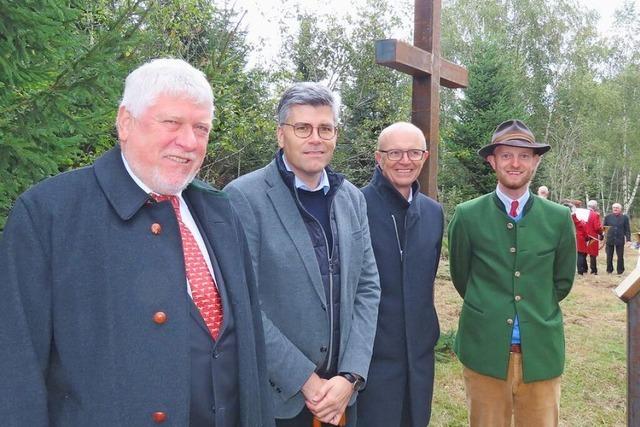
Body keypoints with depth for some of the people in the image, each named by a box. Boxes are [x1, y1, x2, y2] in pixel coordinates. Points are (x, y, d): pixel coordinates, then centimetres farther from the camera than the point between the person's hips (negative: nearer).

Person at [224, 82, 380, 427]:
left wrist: (350, 376, -6)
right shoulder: (244, 197, -12)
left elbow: (368, 287, 4)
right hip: (274, 397, -5)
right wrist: (306, 381, -14)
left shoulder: (352, 198, 5)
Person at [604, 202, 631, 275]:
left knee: (620, 257, 4)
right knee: (609, 257, 6)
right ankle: (609, 270, 17)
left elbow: (627, 230, 2)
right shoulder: (607, 217, 5)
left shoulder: (625, 217, 2)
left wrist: (628, 239, -6)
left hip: (620, 240, -1)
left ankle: (620, 271, 13)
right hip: (609, 240, 1)